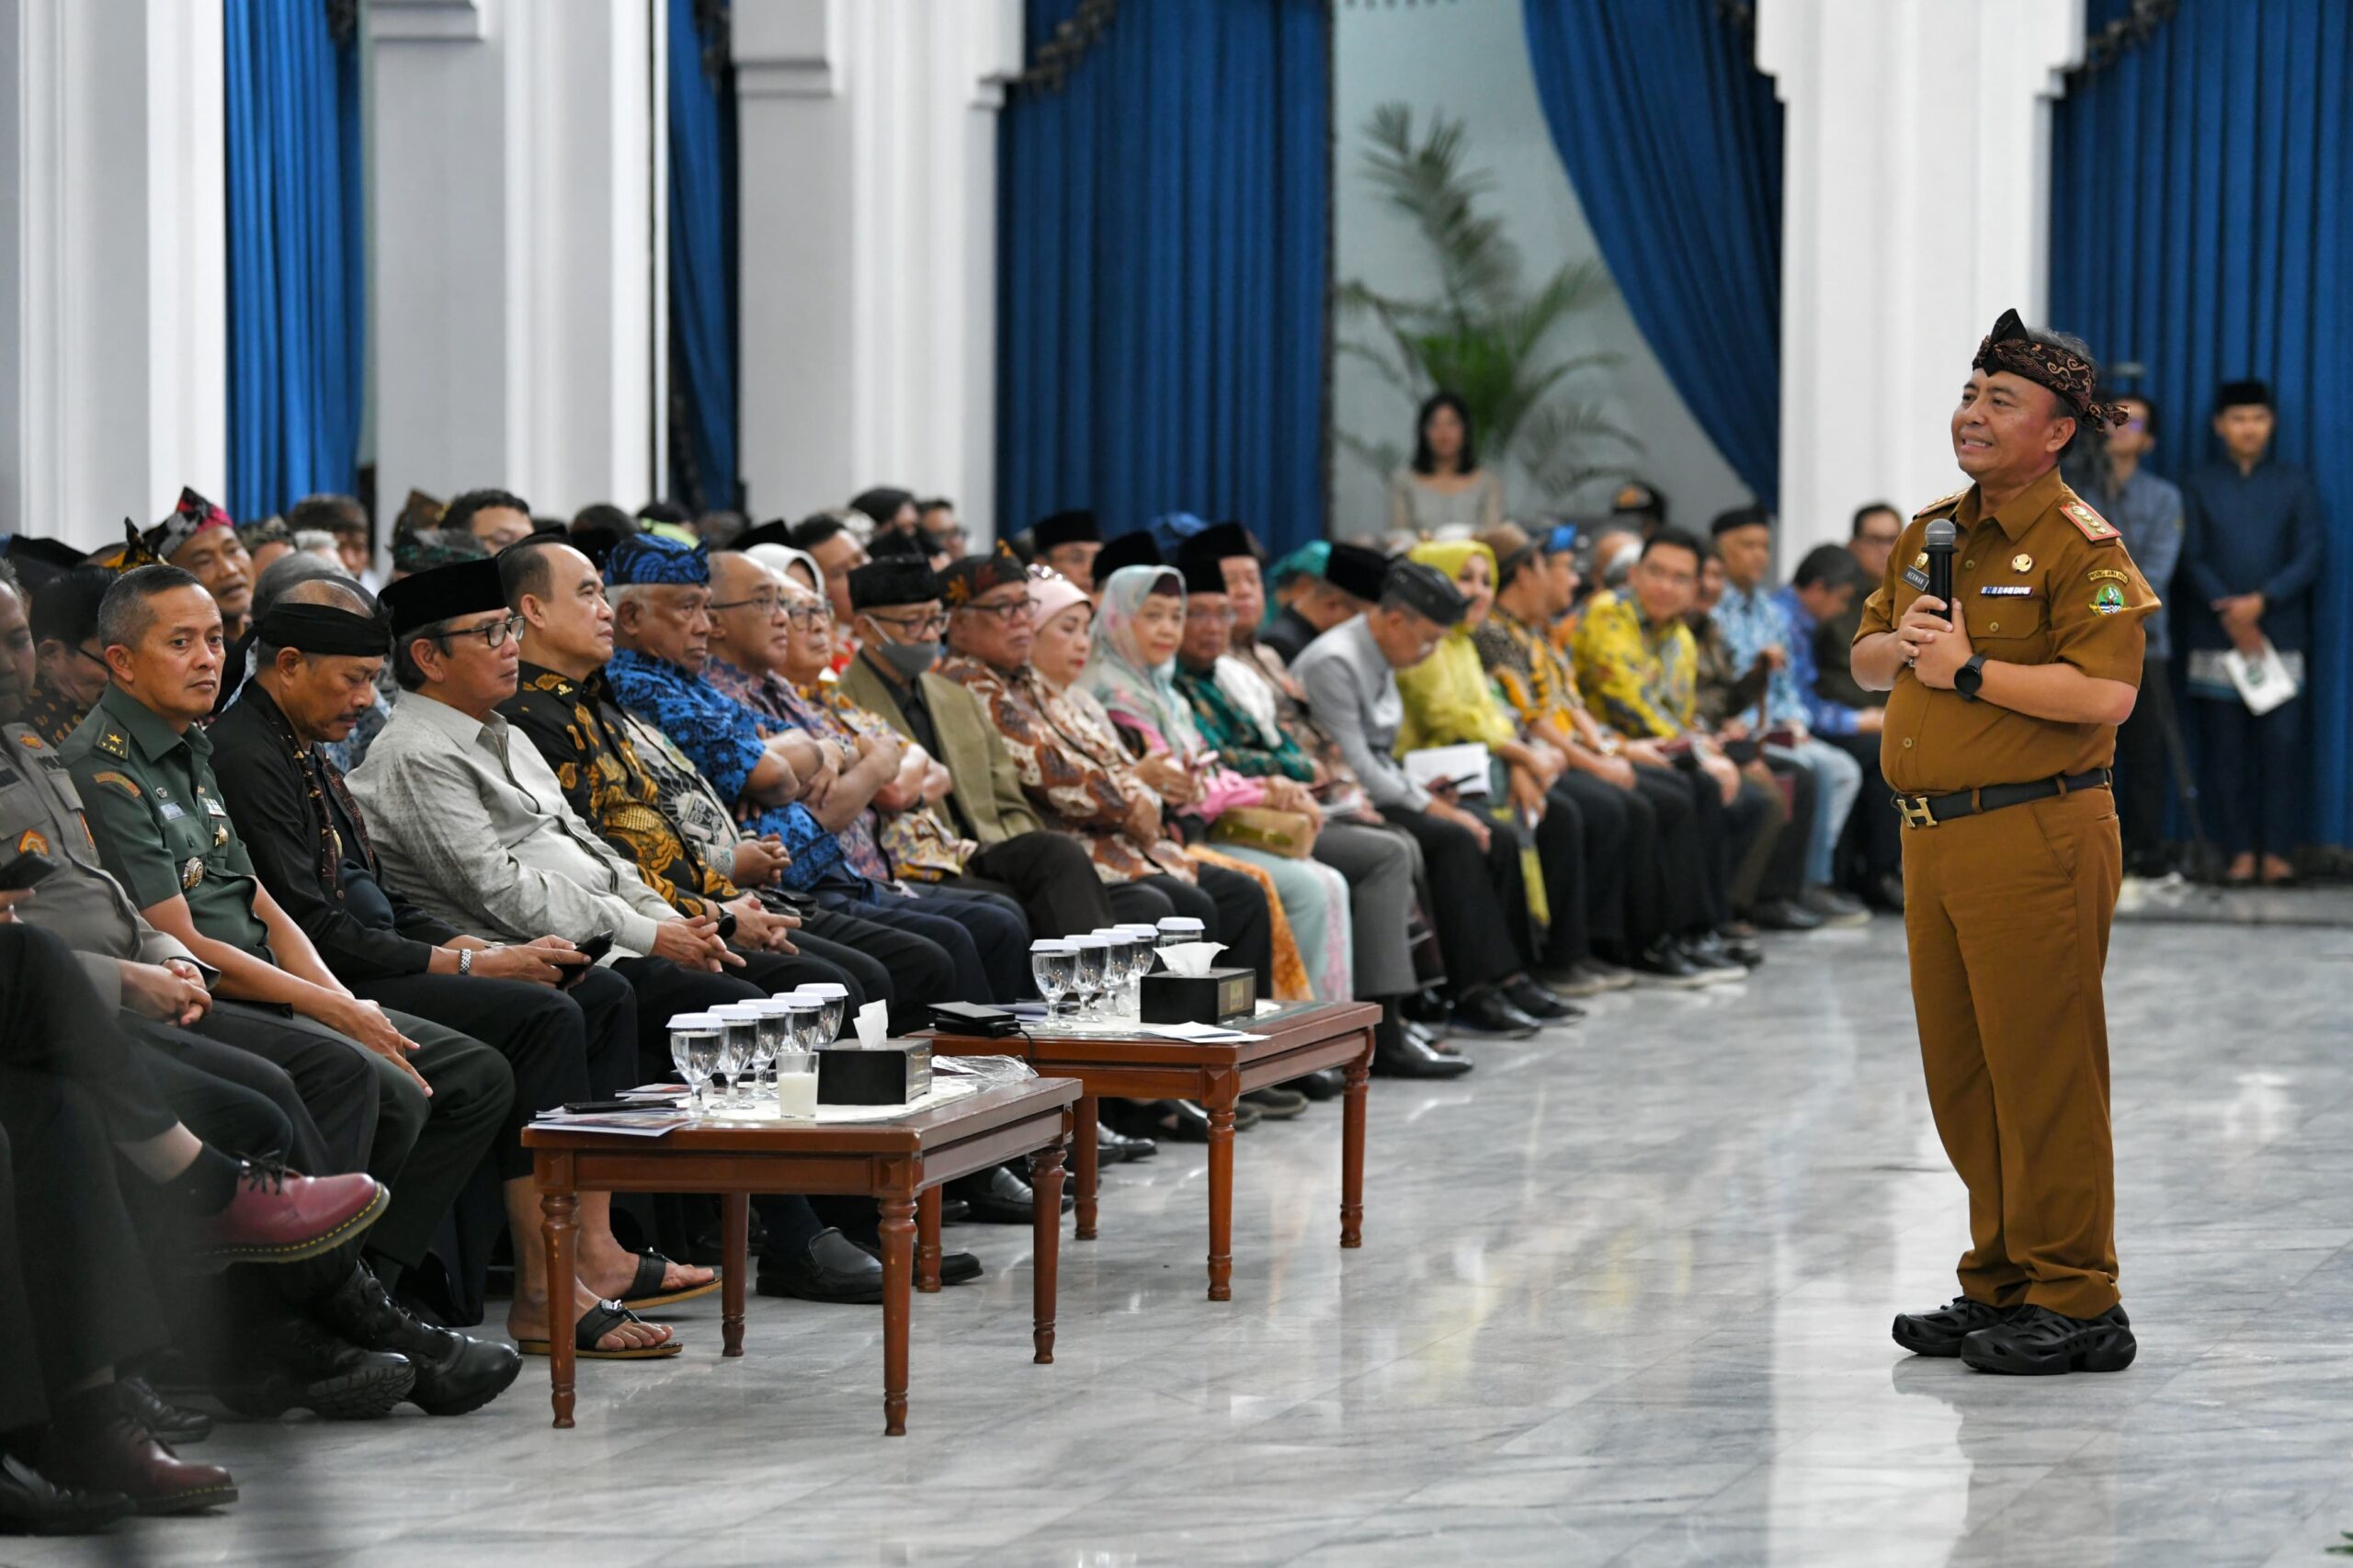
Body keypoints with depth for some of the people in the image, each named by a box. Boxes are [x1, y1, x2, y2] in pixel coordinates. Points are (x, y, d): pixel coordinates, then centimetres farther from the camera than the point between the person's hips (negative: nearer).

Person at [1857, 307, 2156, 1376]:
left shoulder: (2080, 546, -10)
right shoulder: (1928, 535, 15)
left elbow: (2105, 692, -21)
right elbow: (1863, 655, 24)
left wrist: (1970, 669, -17)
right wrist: (1900, 649, 1)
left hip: (2034, 836, -8)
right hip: (1934, 836, 8)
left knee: (2043, 1075, -6)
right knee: (1961, 1075, 13)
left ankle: (2077, 1306, 1)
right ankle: (2000, 1284, 23)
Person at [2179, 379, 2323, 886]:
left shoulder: (2296, 486, 11)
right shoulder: (2199, 487, 11)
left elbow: (2311, 557, 2)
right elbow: (2192, 559, 3)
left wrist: (2261, 601, -12)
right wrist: (2229, 614, -11)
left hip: (2281, 634, 0)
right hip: (2215, 636, 0)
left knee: (2282, 743, -7)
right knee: (2225, 748, -1)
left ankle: (2275, 852, -3)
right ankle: (2240, 851, 3)